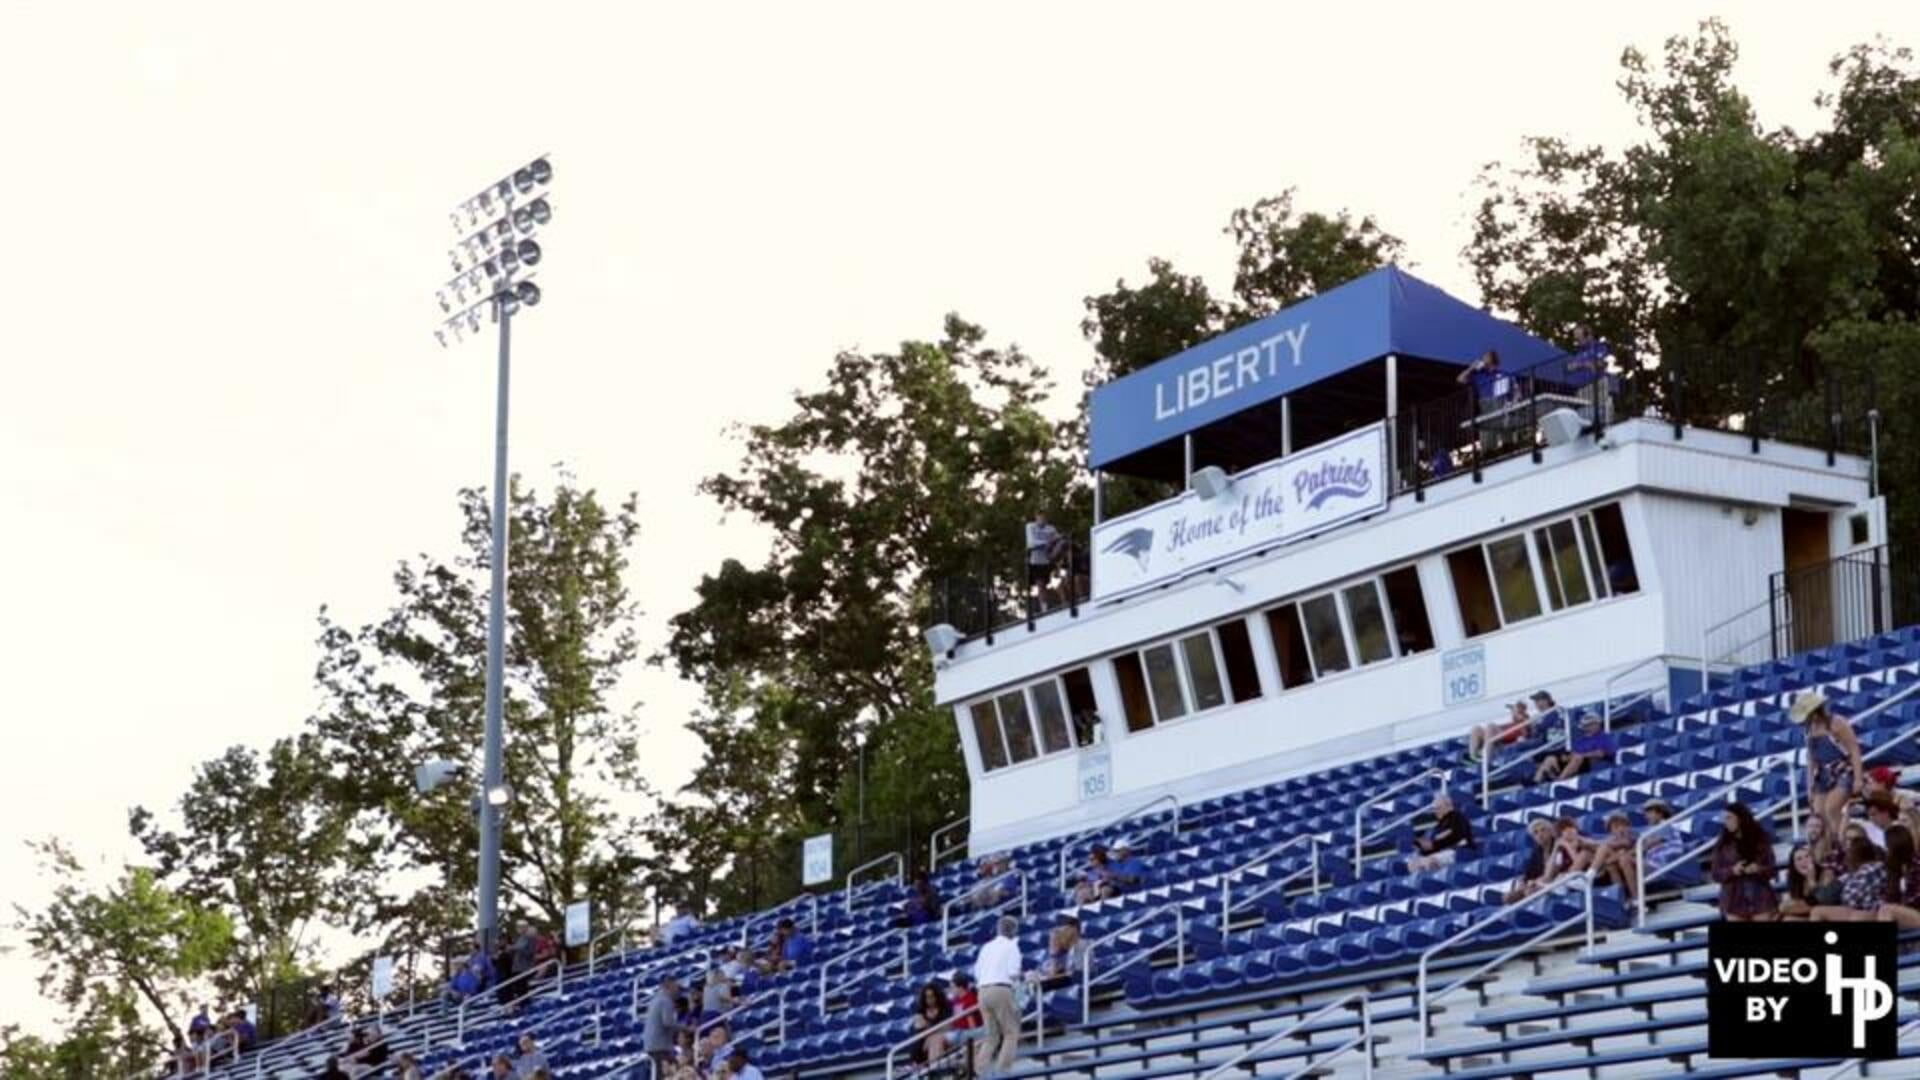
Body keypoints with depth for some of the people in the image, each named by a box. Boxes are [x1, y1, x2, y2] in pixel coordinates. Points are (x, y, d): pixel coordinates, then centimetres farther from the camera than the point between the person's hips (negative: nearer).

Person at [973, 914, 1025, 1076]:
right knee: (1011, 1032, 2)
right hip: (1001, 990, -6)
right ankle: (1003, 1069, -9)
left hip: (983, 990, 6)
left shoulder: (987, 947, 17)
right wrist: (1022, 976, 11)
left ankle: (983, 1069, 2)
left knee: (992, 1034, 14)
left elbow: (977, 973, 14)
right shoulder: (1011, 946, 1)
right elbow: (1013, 972, -9)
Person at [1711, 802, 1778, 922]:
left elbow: (1771, 870, 2)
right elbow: (1716, 874, 2)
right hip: (1735, 901, 0)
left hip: (1760, 898, 0)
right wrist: (1732, 871, -17)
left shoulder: (1761, 841, 2)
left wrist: (1759, 869, -19)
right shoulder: (1722, 845, 3)